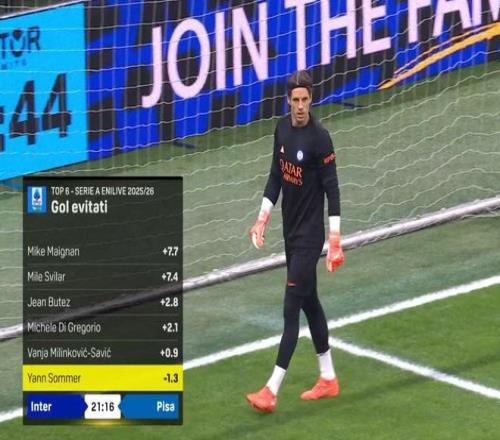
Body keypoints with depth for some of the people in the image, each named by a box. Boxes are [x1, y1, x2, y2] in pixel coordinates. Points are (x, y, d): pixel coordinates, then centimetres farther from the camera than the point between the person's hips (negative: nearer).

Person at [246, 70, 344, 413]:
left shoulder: (320, 138, -18)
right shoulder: (282, 130, 4)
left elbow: (332, 188, -16)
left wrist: (335, 236, -20)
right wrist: (263, 217, 8)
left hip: (310, 235, -8)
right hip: (291, 231, 8)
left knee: (292, 309, -7)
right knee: (309, 302, 16)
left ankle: (272, 391, -7)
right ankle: (328, 379, 27)